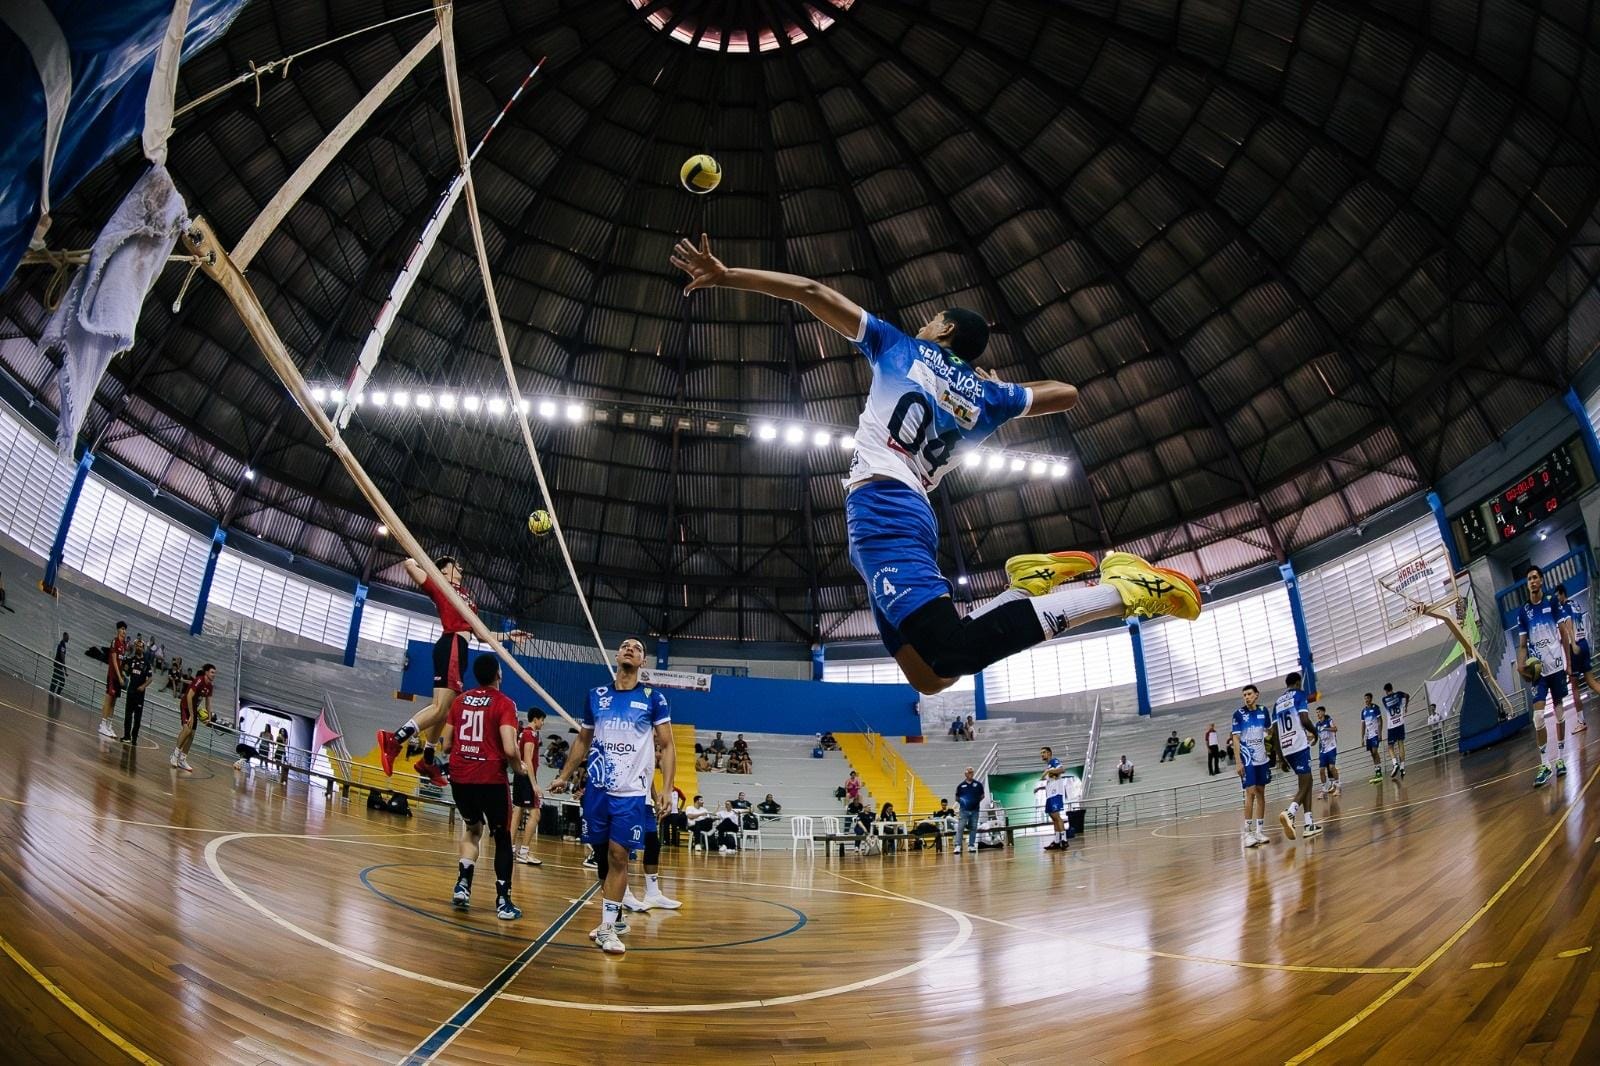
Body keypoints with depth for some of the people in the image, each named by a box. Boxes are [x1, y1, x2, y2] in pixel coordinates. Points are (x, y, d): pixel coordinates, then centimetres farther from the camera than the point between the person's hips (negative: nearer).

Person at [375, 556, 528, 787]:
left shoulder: (463, 596, 27)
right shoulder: (441, 587, 4)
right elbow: (410, 566, -10)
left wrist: (507, 635, 32)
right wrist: (413, 562, 13)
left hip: (458, 649, 9)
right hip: (451, 646, -9)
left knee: (443, 709, 14)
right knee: (440, 708, -20)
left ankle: (427, 761, 22)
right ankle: (393, 740, -28)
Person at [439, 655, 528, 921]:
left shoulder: (459, 700, 8)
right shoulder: (504, 703, -8)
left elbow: (446, 745, 11)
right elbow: (509, 749, -18)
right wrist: (520, 768, 1)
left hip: (460, 778, 5)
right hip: (491, 779, -4)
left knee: (473, 829, 27)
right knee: (502, 838, 11)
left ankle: (463, 885, 10)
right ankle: (503, 901, 6)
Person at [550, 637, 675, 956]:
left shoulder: (653, 698, -2)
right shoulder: (596, 696, 7)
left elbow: (667, 746, -2)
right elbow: (583, 741, 19)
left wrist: (666, 789, -12)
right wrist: (564, 776, 16)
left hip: (631, 792, -3)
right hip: (596, 789, 3)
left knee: (618, 855, -7)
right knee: (602, 854, 10)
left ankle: (607, 927, 1)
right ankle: (614, 911, 28)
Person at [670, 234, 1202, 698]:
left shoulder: (902, 347, 14)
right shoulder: (987, 393, 23)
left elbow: (810, 292, 10)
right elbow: (1067, 393, 35)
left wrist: (726, 275, 15)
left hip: (877, 504, -7)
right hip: (915, 515, 7)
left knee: (950, 652, -22)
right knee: (929, 674, 5)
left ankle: (1124, 589, -25)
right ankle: (1030, 581, -6)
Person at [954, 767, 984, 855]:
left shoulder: (978, 784, 4)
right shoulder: (960, 785, 3)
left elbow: (982, 796, 13)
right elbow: (957, 798, 11)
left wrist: (978, 800, -4)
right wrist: (961, 801, -8)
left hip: (975, 810, 2)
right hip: (964, 810, -2)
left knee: (973, 828, 6)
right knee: (960, 827, -9)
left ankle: (971, 845, 16)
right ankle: (958, 846, -9)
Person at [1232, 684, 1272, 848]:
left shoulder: (1263, 711, 3)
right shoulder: (1239, 714, -8)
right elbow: (1235, 739, -9)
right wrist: (1238, 761, -15)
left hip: (1261, 759, 5)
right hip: (1247, 760, -4)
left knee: (1261, 792, 8)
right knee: (1250, 793, -11)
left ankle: (1260, 830, 15)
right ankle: (1248, 833, -8)